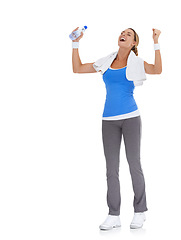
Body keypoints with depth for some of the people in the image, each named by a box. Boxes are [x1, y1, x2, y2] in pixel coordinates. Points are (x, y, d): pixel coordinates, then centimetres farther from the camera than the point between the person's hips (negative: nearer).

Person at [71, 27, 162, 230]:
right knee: (111, 167, 2)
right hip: (109, 120, 3)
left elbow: (157, 70, -17)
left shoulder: (136, 63, 2)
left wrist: (156, 42, -19)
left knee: (134, 164, 0)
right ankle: (114, 216, 7)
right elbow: (77, 69, 15)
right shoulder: (106, 62, 12)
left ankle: (140, 212, 12)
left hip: (131, 117, -3)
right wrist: (76, 43, 10)